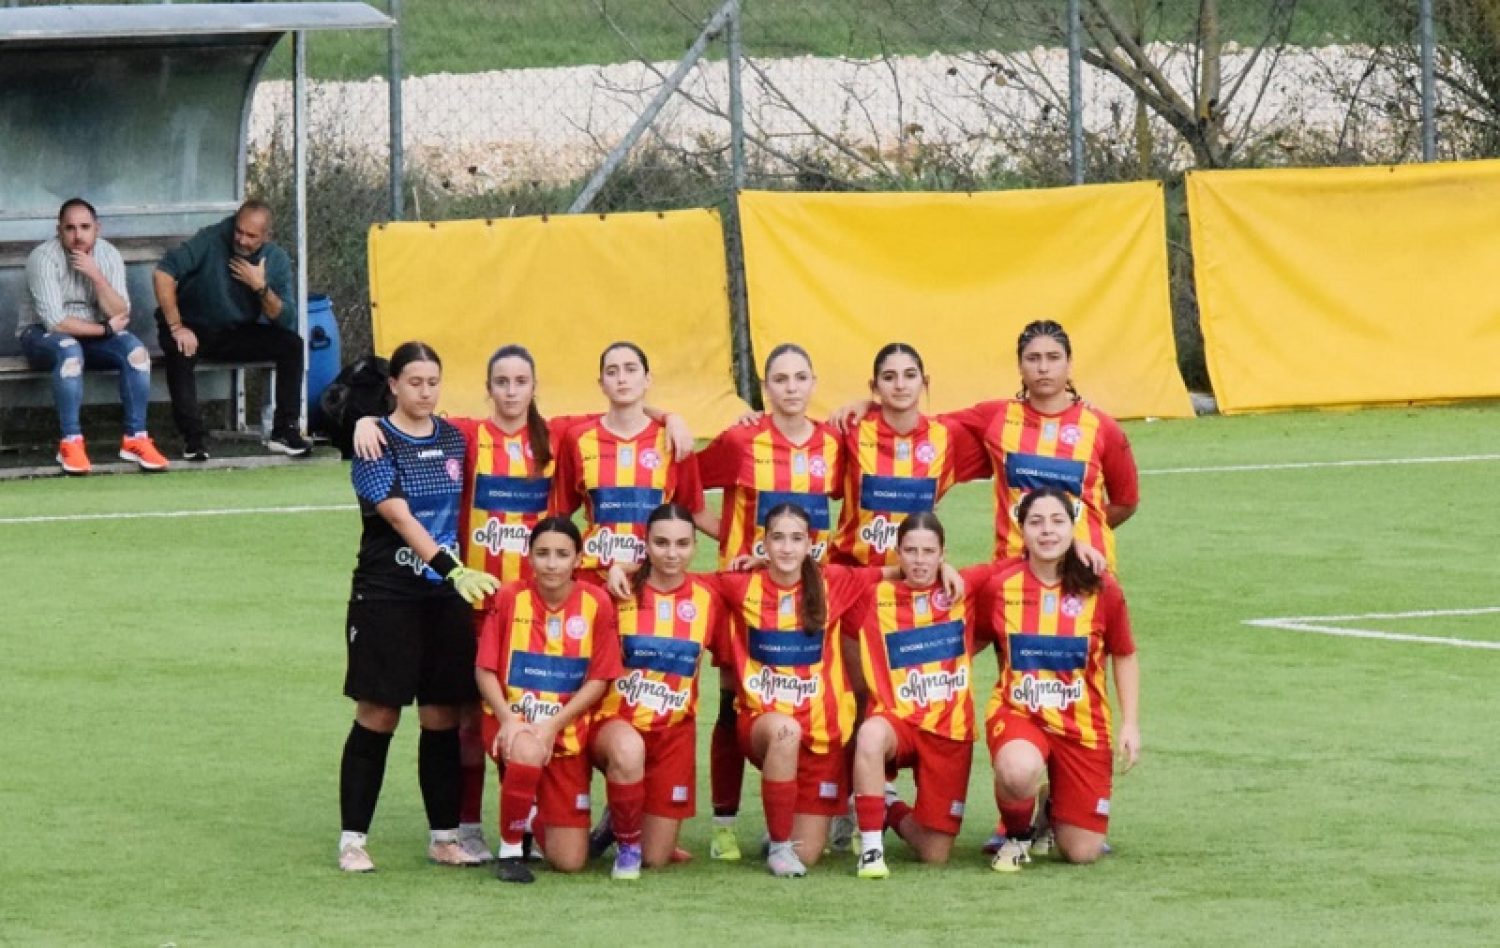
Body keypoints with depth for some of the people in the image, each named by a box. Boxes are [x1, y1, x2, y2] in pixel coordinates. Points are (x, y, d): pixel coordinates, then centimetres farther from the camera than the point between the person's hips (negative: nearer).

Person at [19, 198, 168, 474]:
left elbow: (121, 315, -14)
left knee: (135, 350, -22)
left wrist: (96, 275, -26)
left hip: (91, 336, 5)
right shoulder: (44, 258, -20)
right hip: (43, 335, -5)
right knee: (70, 350, -38)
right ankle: (71, 443, -34)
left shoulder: (108, 255, -6)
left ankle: (135, 438, -18)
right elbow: (55, 322, -25)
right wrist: (106, 329, -17)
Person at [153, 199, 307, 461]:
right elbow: (163, 273, -25)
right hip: (196, 329, -4)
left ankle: (284, 431, -13)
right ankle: (193, 437, -30)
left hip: (239, 333, 4)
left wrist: (261, 288, -25)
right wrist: (176, 327, -30)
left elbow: (287, 320, -8)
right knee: (178, 350, -37)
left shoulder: (278, 260, -4)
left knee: (292, 344, -17)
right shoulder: (211, 241, -17)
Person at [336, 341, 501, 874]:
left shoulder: (453, 440, 9)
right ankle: (353, 839, 3)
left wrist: (464, 576, 8)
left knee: (443, 717, 6)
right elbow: (400, 517, -20)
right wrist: (452, 568, -29)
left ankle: (444, 837, 13)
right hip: (386, 595, -5)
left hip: (446, 597, 5)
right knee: (377, 715, -3)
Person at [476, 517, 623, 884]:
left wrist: (552, 726, -17)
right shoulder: (510, 596, -5)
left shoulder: (596, 603, -5)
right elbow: (485, 670, -4)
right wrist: (508, 719, -20)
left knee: (569, 861, -3)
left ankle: (535, 822, 34)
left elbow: (599, 679, -5)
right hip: (513, 723, -1)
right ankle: (510, 849, -16)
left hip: (567, 733, 1)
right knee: (527, 754, -41)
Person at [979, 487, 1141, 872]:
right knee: (1019, 772, -39)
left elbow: (1124, 657, 6)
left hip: (1083, 725, 1)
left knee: (1083, 852, 0)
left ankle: (1054, 813, 38)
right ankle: (1017, 834, -3)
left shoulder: (1101, 590, -7)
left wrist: (1131, 724, 1)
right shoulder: (1000, 586, -6)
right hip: (1017, 713, -1)